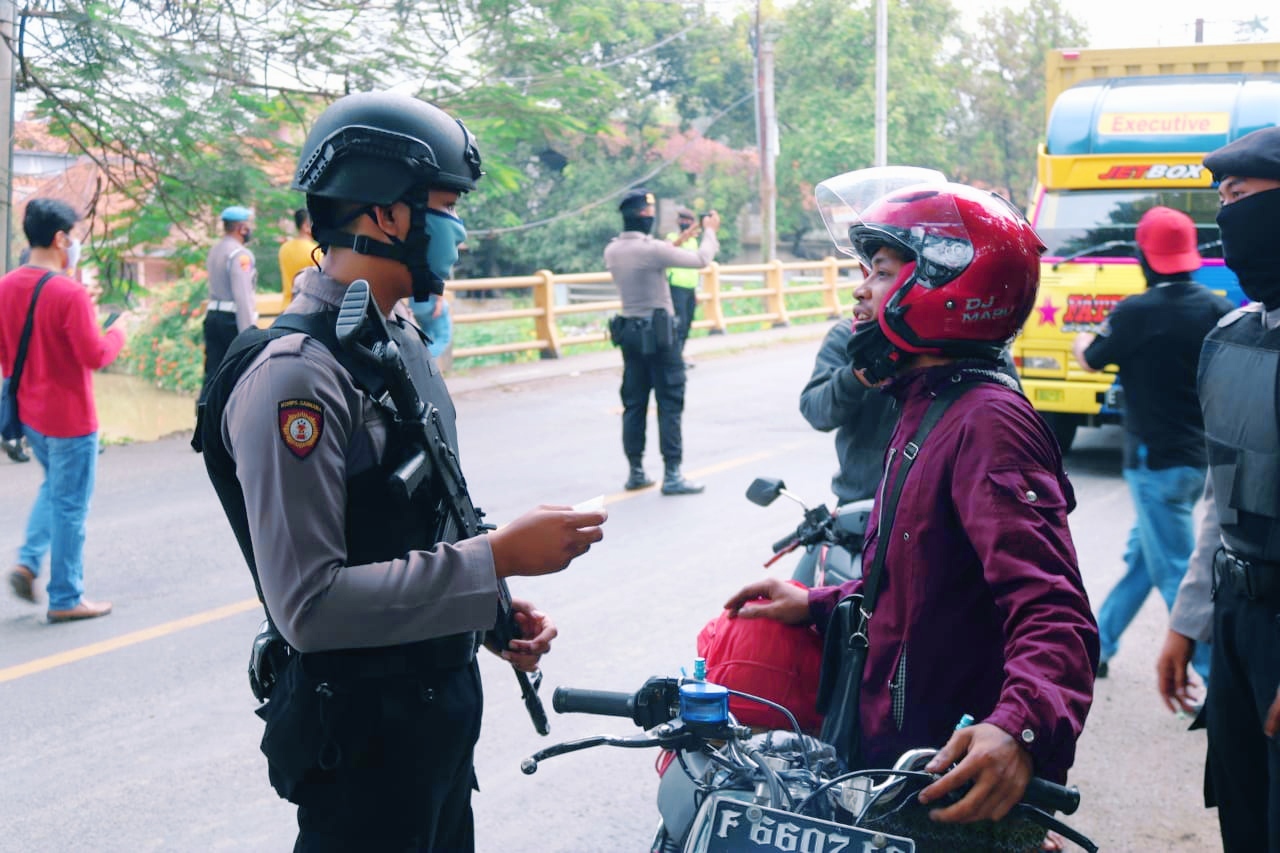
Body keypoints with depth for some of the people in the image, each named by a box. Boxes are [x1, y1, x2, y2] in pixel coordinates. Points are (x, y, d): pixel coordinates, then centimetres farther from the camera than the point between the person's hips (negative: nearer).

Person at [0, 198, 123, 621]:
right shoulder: (69, 293, -22)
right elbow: (95, 356, -20)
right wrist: (116, 334, -2)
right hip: (69, 416, -7)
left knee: (54, 485, 28)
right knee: (70, 505, 4)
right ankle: (66, 599, 14)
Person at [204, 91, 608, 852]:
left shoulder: (404, 342, 8)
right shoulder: (296, 378, -23)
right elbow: (309, 603, -28)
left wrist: (497, 604, 4)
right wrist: (497, 559, -26)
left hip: (444, 705, 9)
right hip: (362, 737, -9)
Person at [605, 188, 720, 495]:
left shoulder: (612, 251, 4)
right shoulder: (651, 249, -18)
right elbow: (701, 260, -9)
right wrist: (710, 231, 8)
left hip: (629, 331, 7)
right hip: (659, 333, -7)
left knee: (634, 404, 11)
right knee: (669, 404, -2)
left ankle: (636, 472, 15)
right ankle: (672, 475, -2)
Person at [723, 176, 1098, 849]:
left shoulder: (988, 425, -21)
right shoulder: (925, 410, 13)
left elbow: (1052, 610, -32)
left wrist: (1019, 726, -48)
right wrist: (815, 606, 20)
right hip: (891, 751, 10)